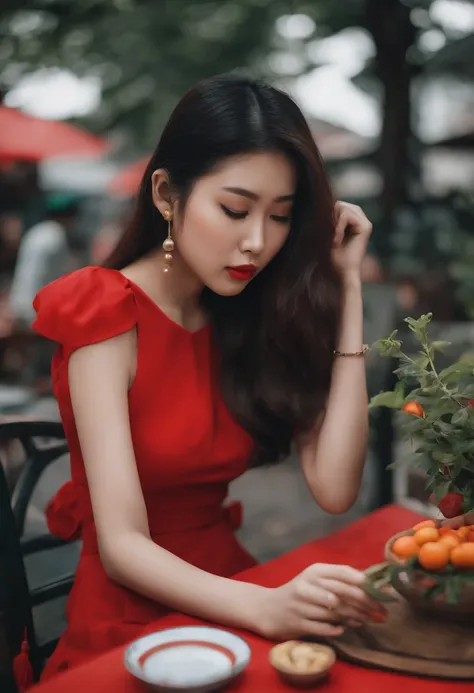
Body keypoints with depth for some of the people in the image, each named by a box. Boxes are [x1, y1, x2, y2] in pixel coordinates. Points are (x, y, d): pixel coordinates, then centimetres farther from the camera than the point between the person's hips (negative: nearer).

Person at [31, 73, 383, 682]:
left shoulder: (250, 316, 2)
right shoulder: (106, 316, -13)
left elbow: (334, 489, -10)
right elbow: (121, 545, -20)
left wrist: (346, 287, -10)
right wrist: (267, 609, -37)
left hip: (228, 595, 5)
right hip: (130, 621, -5)